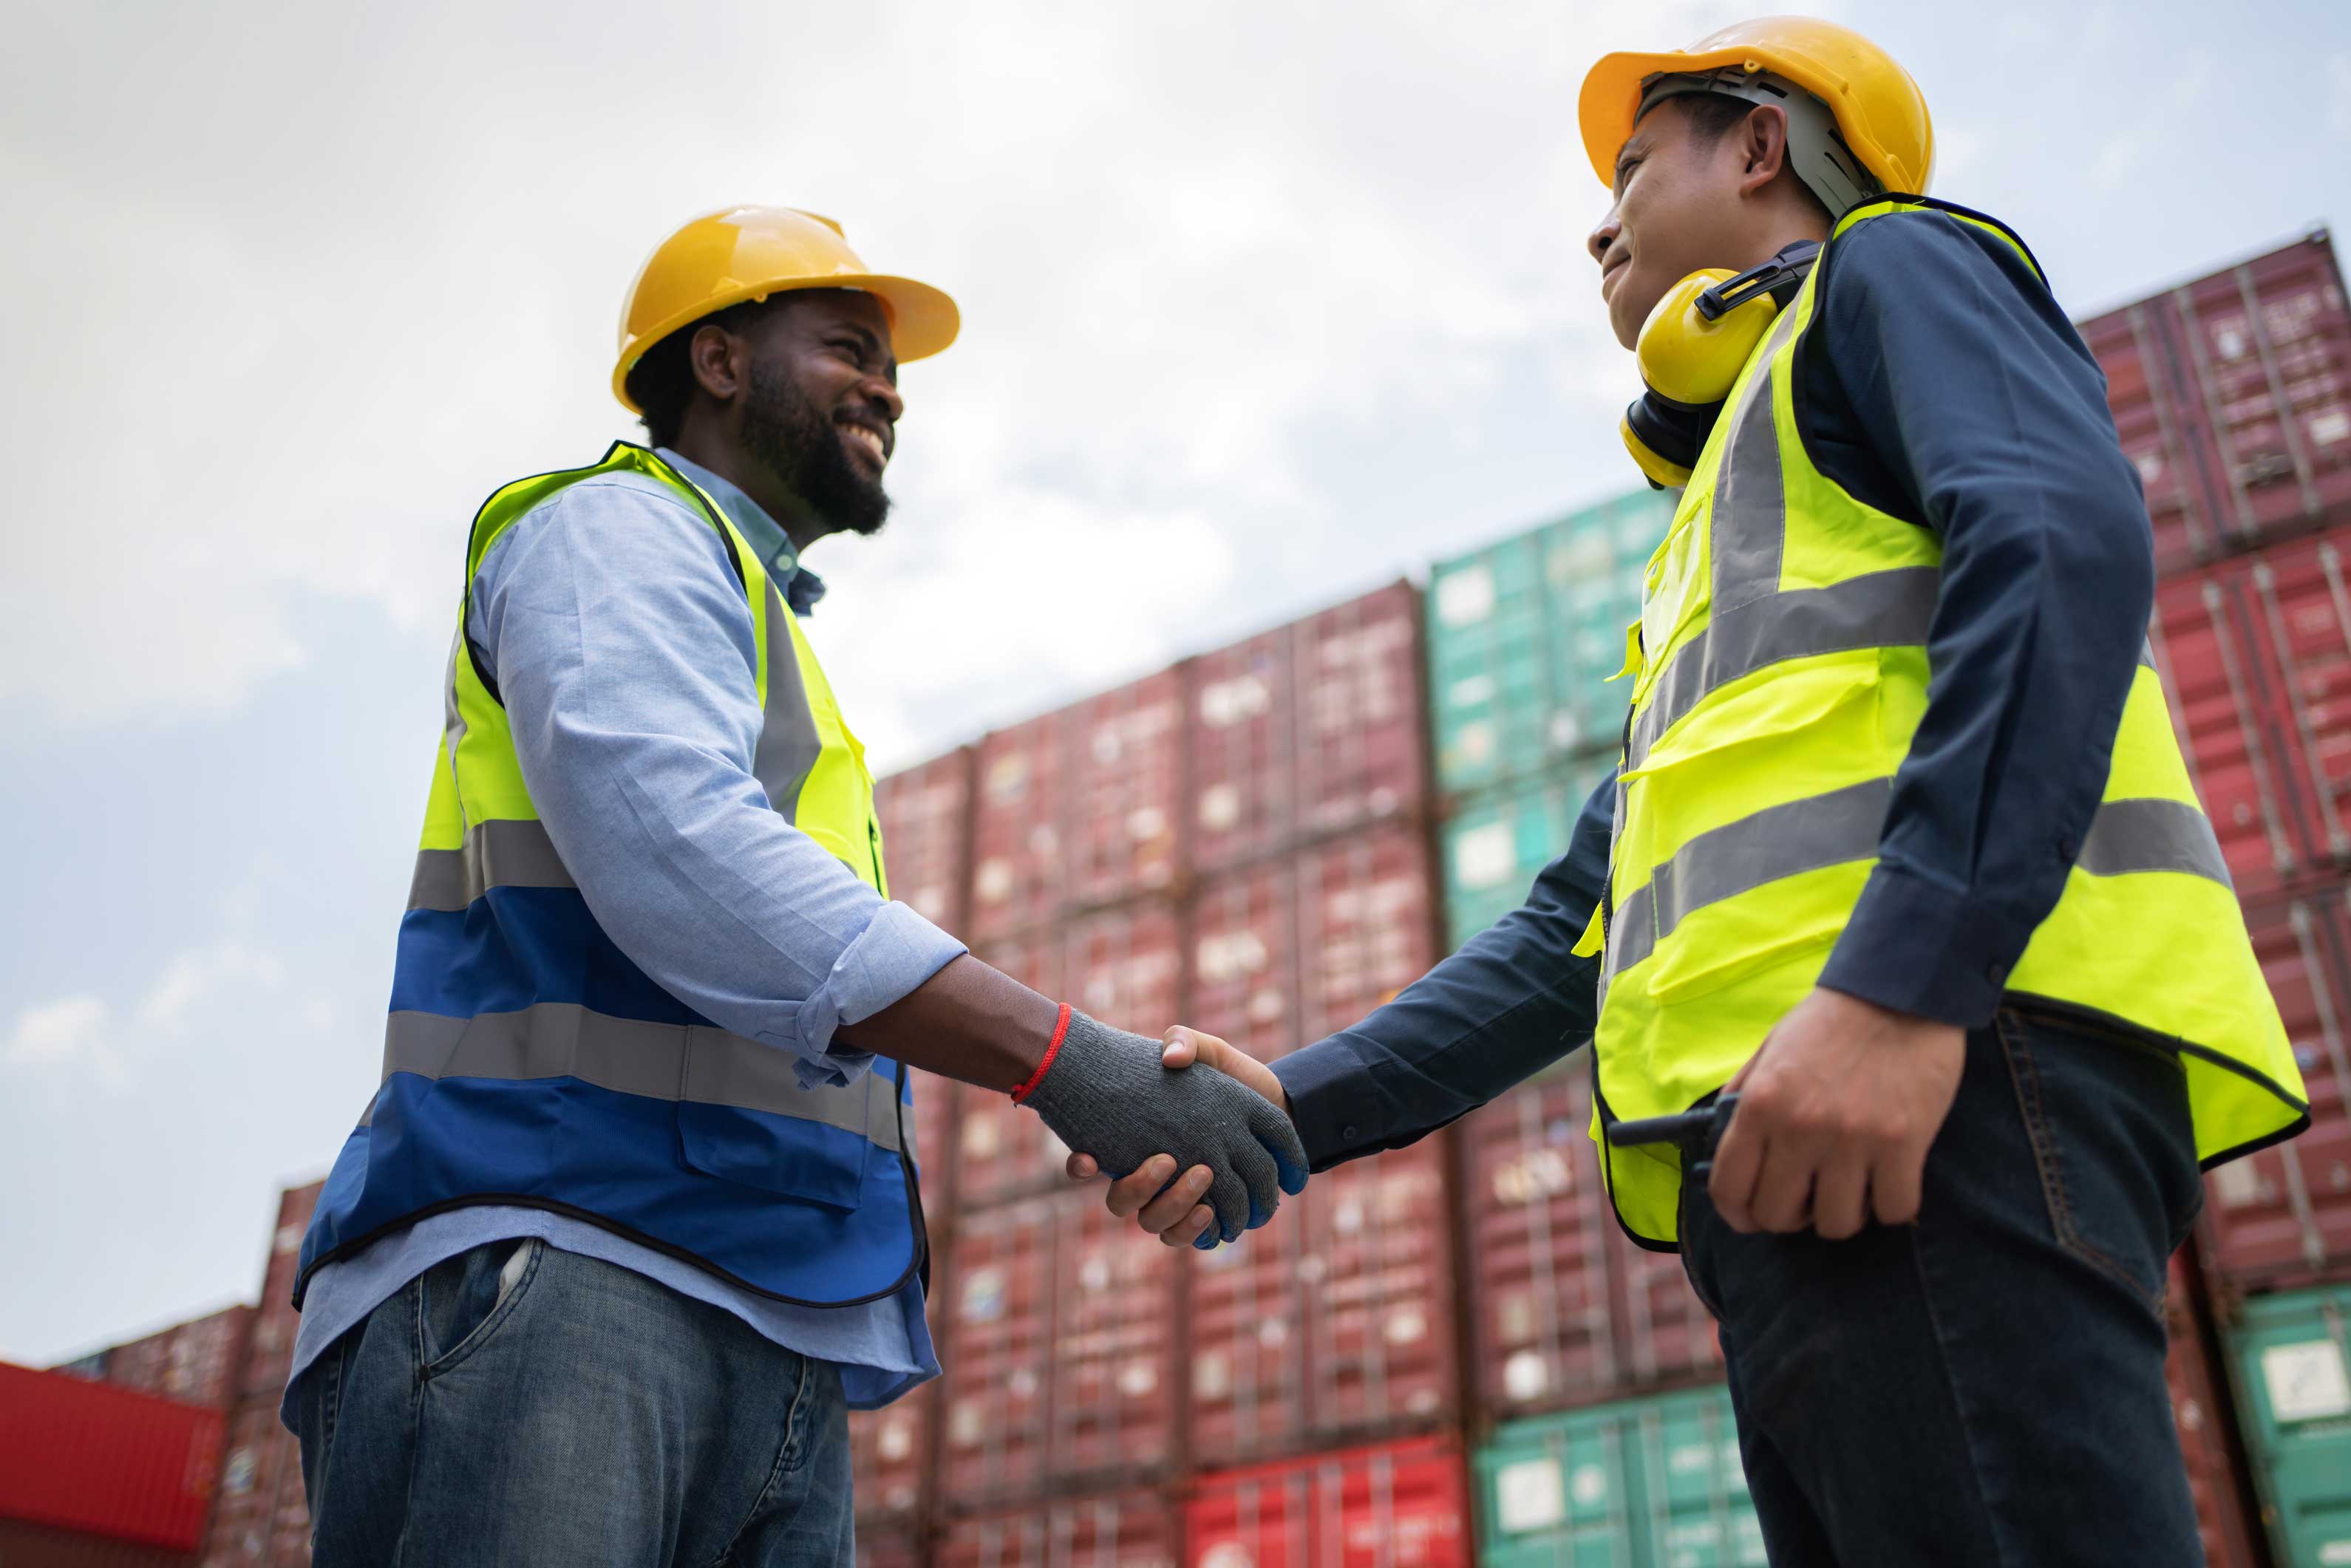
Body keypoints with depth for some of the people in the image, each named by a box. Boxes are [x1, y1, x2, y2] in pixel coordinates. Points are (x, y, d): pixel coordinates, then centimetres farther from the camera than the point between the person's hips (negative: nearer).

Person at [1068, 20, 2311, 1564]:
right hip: (1787, 1143, 8)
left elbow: (2068, 536, -10)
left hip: (1954, 1057, -8)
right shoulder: (1715, 554, 36)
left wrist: (1899, 980, -23)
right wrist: (1298, 1103, 17)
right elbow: (1583, 929, 29)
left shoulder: (1889, 266, 14)